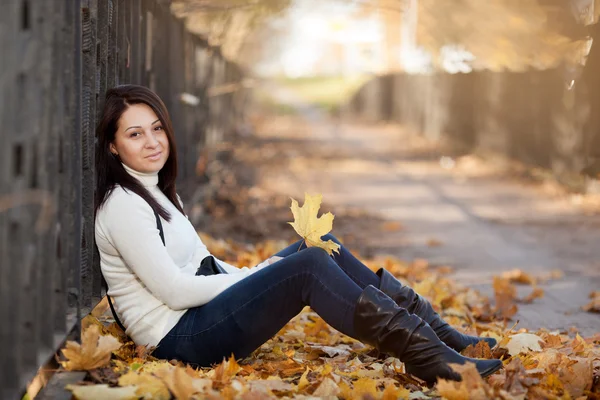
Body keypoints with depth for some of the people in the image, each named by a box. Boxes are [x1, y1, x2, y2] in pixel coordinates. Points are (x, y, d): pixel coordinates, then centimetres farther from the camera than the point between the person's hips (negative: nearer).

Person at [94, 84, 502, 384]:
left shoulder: (154, 191, 16)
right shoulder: (123, 205, -15)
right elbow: (174, 291, -19)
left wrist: (258, 273, 1)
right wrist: (256, 276, -9)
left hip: (203, 315, 10)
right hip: (181, 338, -10)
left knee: (320, 247, -1)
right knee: (309, 266, -23)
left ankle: (436, 331, -2)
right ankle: (426, 357, -22)